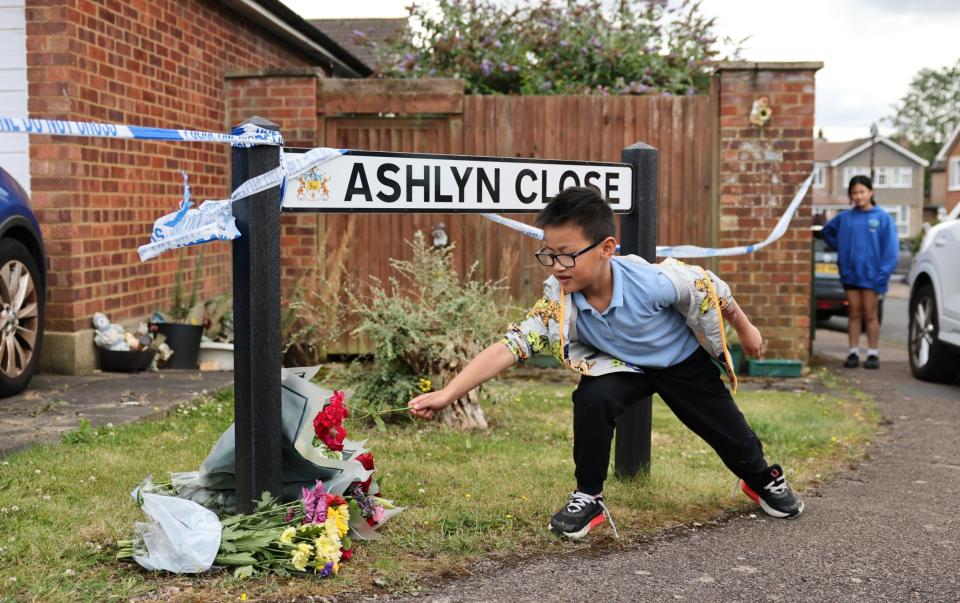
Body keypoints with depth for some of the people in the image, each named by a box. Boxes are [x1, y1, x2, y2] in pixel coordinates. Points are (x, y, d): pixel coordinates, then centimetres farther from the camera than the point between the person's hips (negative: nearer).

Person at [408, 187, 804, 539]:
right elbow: (509, 347, -36)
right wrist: (447, 394, -47)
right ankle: (588, 498, -9)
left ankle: (762, 480, 45)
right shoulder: (558, 300, -32)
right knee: (591, 398, -29)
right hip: (622, 366, 1)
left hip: (680, 361, -1)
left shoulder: (654, 282, -39)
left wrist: (745, 329, -3)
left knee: (728, 429, 9)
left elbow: (711, 289, -20)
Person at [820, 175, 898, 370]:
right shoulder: (844, 218, 5)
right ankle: (854, 352, 12)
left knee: (870, 315, 3)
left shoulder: (882, 218, -4)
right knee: (854, 315, 8)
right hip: (850, 274, 3)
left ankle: (873, 354, 10)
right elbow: (827, 231, 22)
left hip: (871, 275, -3)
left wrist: (883, 273, -14)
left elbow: (891, 249, -6)